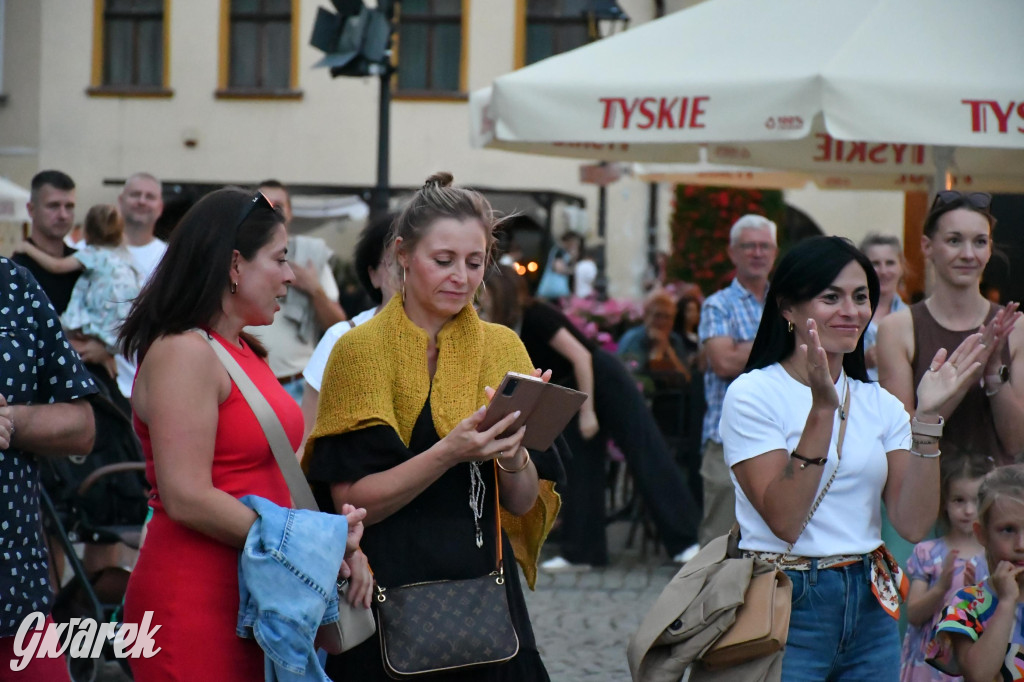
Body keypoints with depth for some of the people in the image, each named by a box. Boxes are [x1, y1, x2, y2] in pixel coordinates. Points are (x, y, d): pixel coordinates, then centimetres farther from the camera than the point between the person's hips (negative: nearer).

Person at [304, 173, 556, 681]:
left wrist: (512, 458, -17)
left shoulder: (503, 348, 5)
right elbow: (351, 501, -12)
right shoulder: (360, 350, -5)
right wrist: (450, 452, -24)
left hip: (485, 591, 4)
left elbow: (525, 505, 4)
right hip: (388, 596, -3)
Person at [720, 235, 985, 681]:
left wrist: (927, 415, -11)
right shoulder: (752, 394, -6)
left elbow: (913, 523, -4)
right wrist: (822, 409, -22)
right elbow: (784, 520, -17)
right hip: (787, 609, -5)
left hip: (870, 609, 5)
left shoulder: (880, 405, 9)